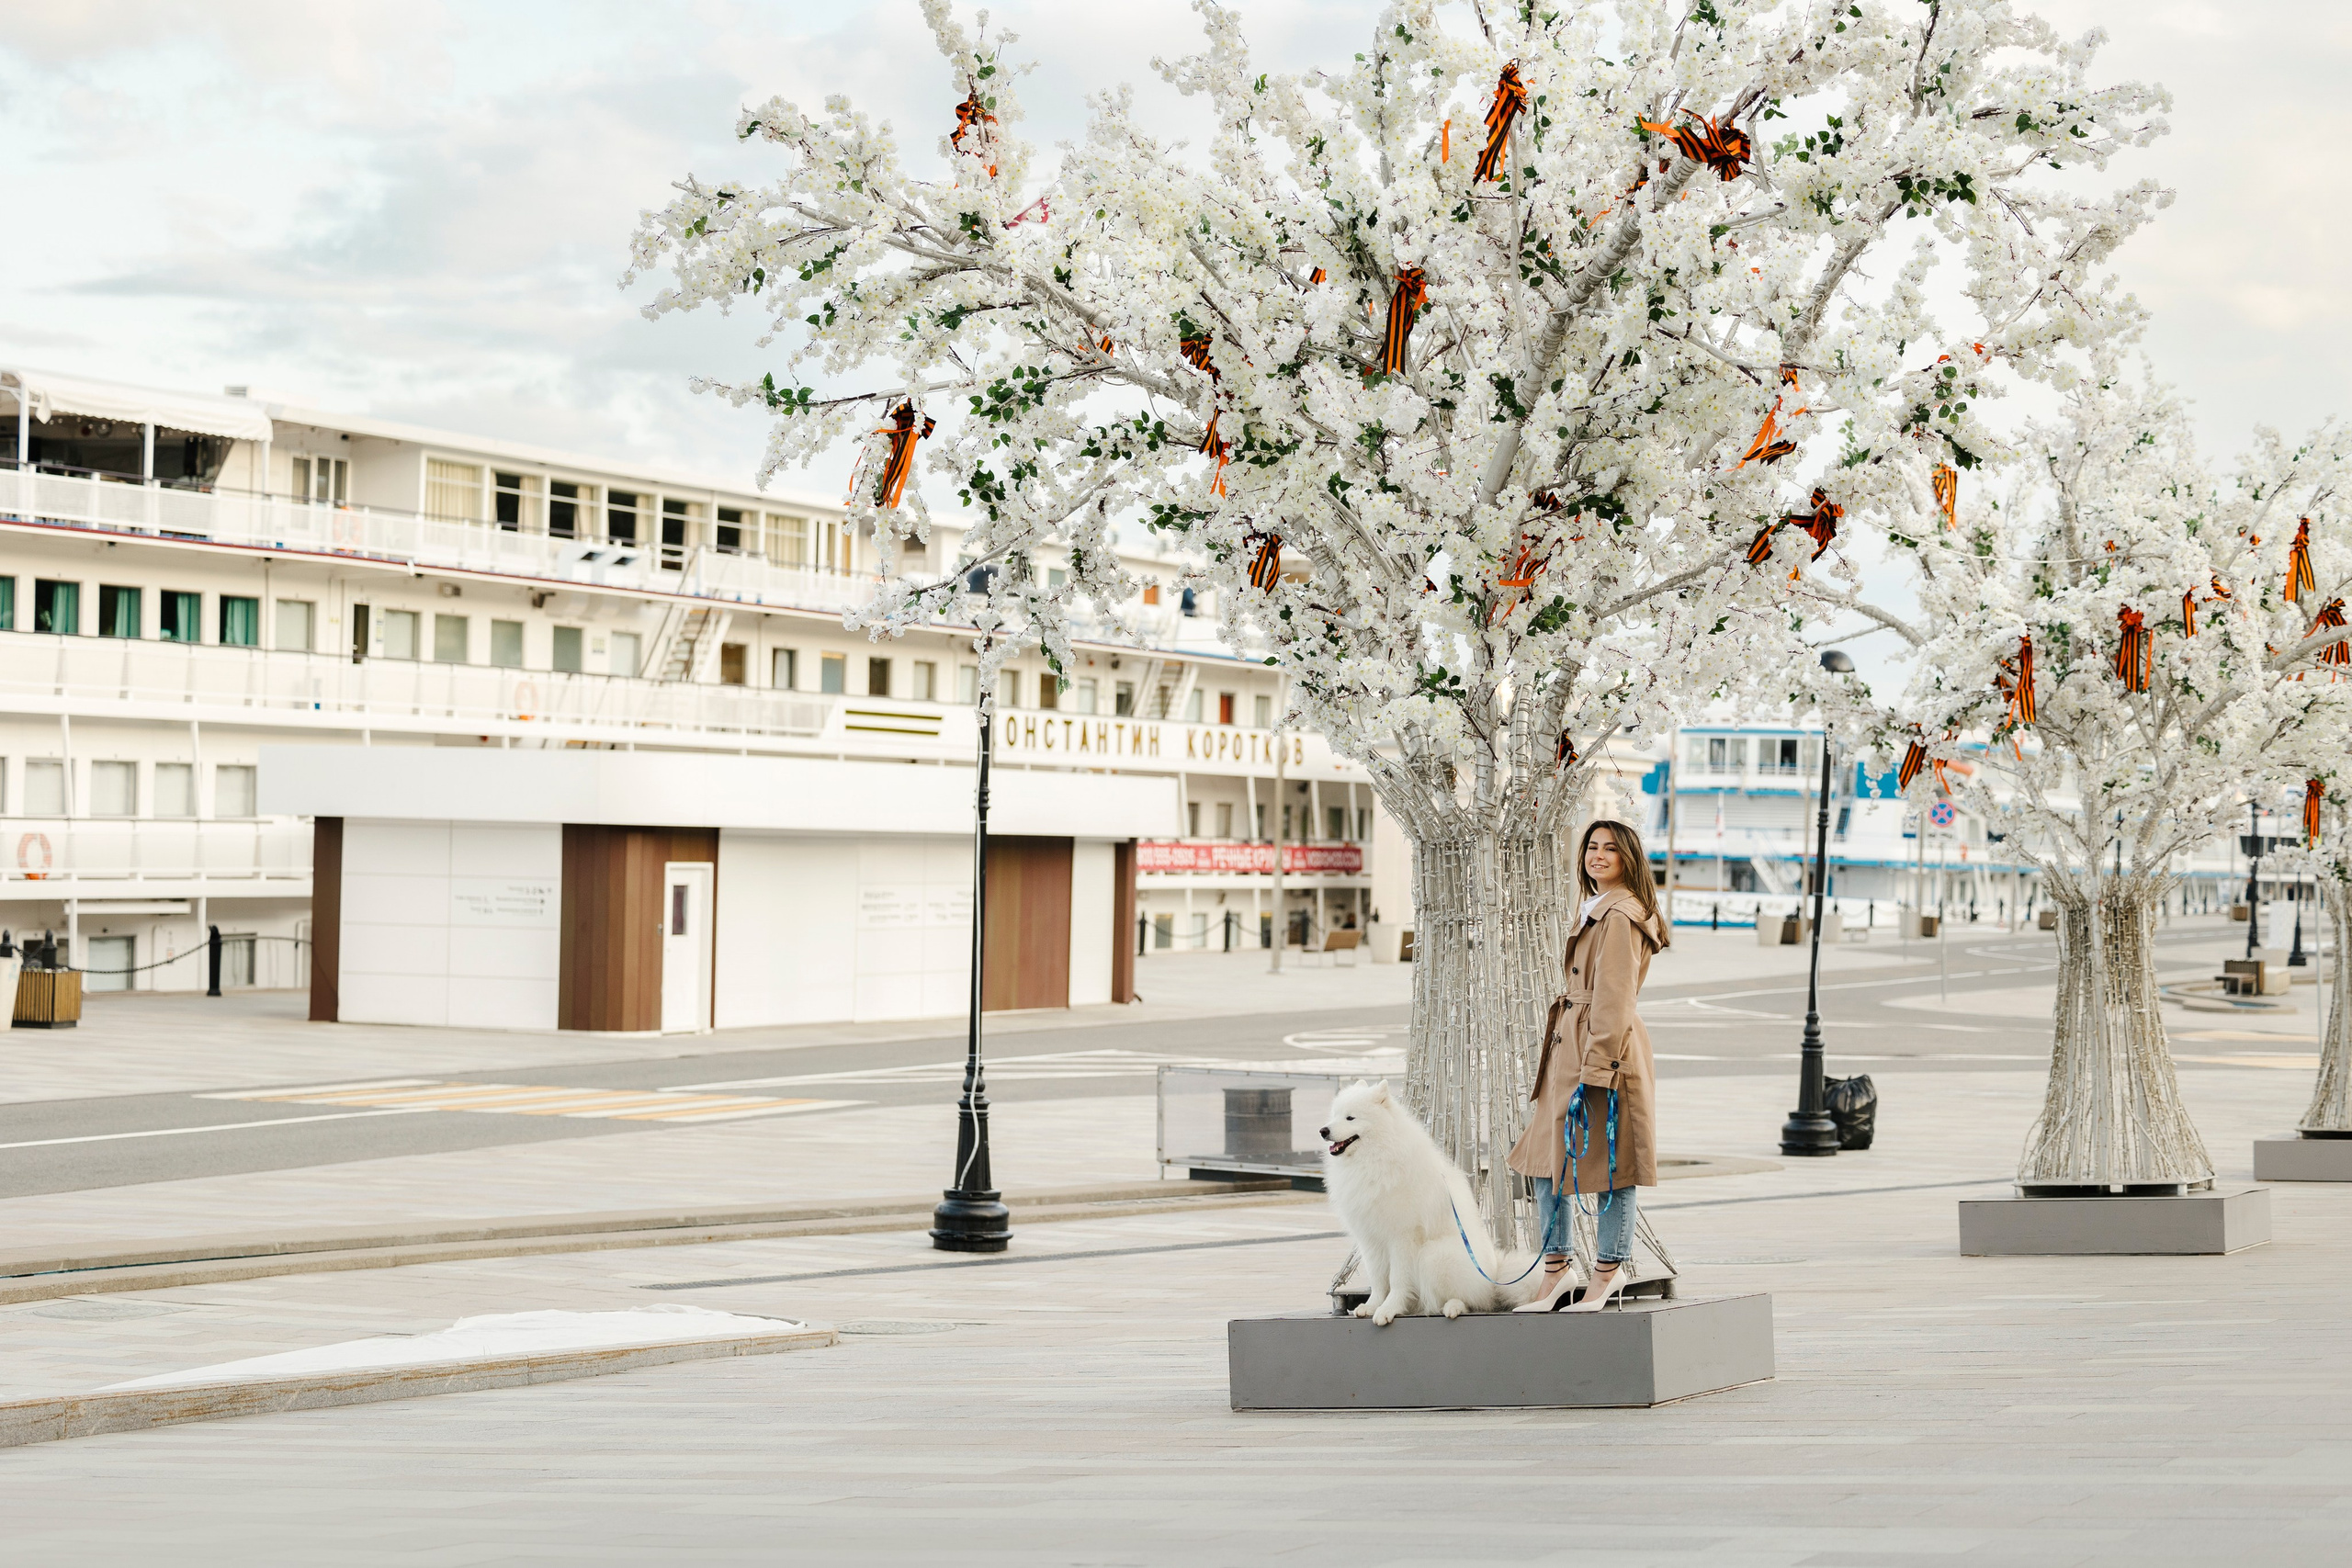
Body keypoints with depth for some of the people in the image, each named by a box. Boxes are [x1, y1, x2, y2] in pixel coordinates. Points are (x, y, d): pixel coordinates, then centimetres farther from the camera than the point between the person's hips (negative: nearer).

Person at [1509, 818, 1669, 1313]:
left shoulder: (1620, 916, -13)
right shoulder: (1594, 909, 19)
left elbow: (1614, 999, -17)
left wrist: (1595, 1069, -20)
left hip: (1604, 1049, -10)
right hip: (1570, 1048, 10)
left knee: (1604, 1163, -2)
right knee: (1547, 1157, 8)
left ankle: (1608, 1270, 8)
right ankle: (1557, 1271, 13)